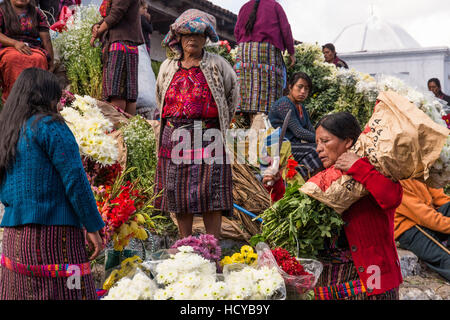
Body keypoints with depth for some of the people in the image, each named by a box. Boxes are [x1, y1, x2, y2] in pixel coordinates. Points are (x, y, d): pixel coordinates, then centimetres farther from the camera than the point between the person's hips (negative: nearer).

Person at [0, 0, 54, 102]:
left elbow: (46, 39, 10)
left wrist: (51, 63, 1)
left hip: (34, 48, 1)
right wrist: (15, 43, -19)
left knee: (39, 59, -36)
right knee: (13, 58, -39)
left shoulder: (37, 13, 17)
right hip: (8, 48, -1)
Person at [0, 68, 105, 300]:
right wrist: (93, 227, -7)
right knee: (64, 292, -5)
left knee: (21, 294, 9)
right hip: (53, 231, -8)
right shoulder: (49, 126, -7)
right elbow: (75, 179, -11)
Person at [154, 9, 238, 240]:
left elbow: (233, 94, 15)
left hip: (208, 137, -3)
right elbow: (160, 98, 26)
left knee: (211, 193, -6)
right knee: (178, 192, 4)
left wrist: (221, 124, 14)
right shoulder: (168, 67, 12)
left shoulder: (217, 65, 4)